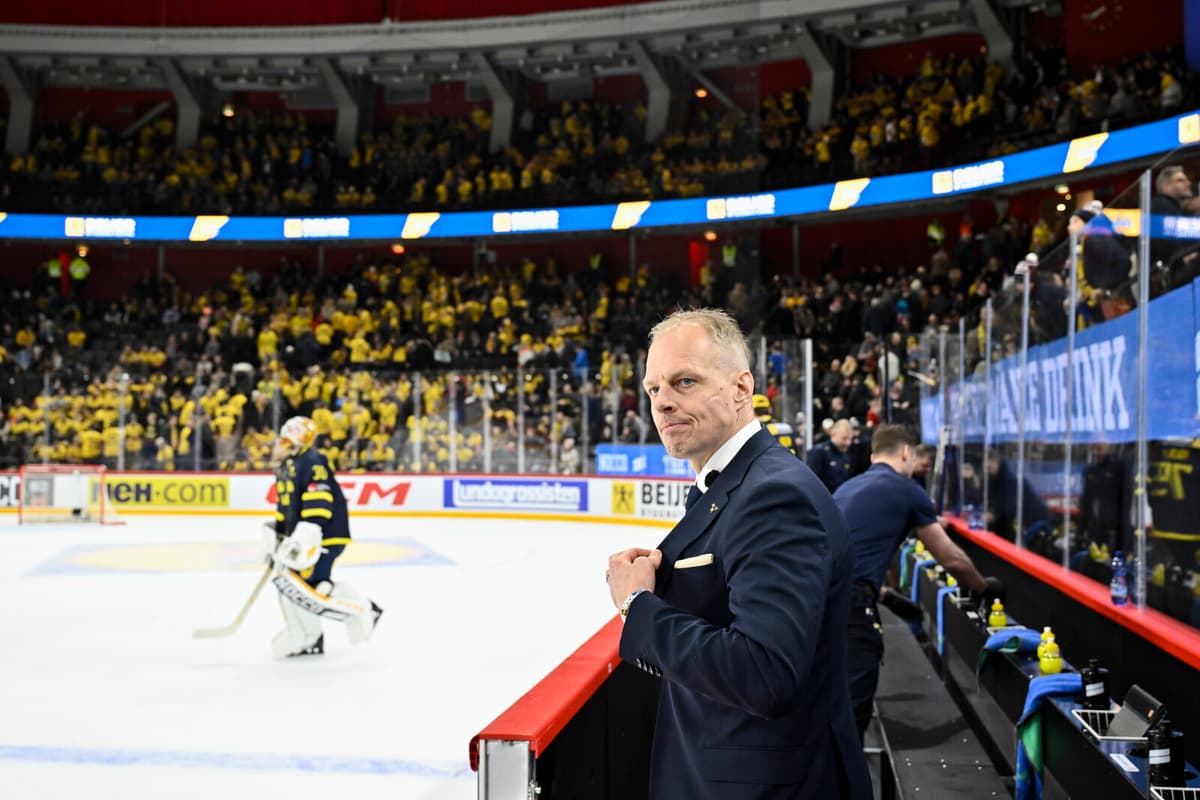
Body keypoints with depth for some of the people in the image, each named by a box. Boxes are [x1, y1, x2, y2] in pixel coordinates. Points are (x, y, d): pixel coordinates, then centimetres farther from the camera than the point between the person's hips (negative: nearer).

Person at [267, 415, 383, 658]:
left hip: (325, 535, -10)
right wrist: (278, 536, 25)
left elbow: (319, 501, -25)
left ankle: (361, 610, -7)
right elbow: (284, 505, 28)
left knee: (308, 588, -18)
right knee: (286, 581, 10)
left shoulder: (312, 462, -14)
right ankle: (308, 639, 20)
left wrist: (305, 536, -31)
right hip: (300, 537, 10)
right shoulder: (285, 467, 18)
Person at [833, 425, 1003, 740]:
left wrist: (885, 594, 45)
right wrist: (985, 587, 33)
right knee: (852, 704, -4)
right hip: (848, 600, -7)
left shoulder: (847, 487, 25)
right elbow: (952, 560, 15)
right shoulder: (907, 490, 6)